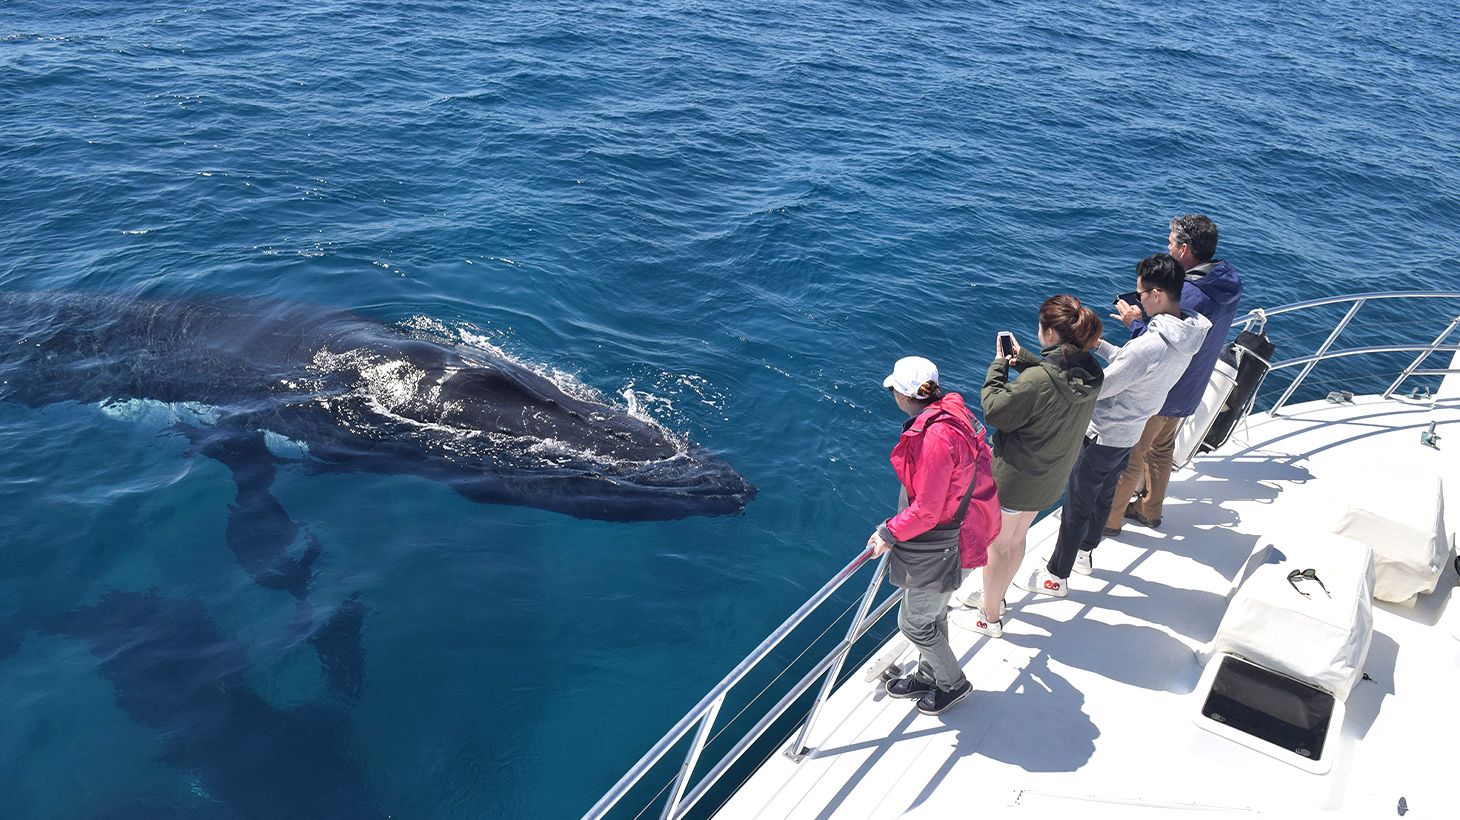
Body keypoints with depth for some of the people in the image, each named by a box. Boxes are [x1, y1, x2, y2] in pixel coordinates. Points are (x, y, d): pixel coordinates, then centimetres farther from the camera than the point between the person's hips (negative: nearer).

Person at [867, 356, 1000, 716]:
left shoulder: (935, 438, -33)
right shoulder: (952, 412, -3)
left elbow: (925, 511, -26)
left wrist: (889, 533, -11)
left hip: (940, 548, -9)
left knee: (914, 623, 11)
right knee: (932, 613, 26)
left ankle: (953, 683, 33)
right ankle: (928, 676, 46)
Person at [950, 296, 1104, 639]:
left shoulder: (1037, 381, -35)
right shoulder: (1090, 373, -10)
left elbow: (995, 411, -22)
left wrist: (999, 364, -12)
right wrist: (1023, 359, 0)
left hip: (1014, 480, -8)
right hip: (1049, 479, 8)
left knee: (996, 545, 15)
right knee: (1016, 539, 28)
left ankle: (990, 618, 33)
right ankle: (995, 596, 50)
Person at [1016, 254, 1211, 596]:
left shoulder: (1148, 347, -35)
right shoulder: (1186, 336, -6)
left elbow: (1096, 389, -25)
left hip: (1103, 437, -9)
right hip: (1130, 434, 9)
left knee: (1076, 504, 8)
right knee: (1103, 496, 27)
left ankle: (1056, 576, 23)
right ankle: (1084, 551, 48)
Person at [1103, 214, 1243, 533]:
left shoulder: (1188, 295, -32)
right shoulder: (1227, 286, -2)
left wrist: (1135, 322, -14)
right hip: (1187, 391, 9)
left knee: (1129, 455, 7)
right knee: (1161, 448, 26)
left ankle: (1108, 518, 21)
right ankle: (1150, 510, 42)